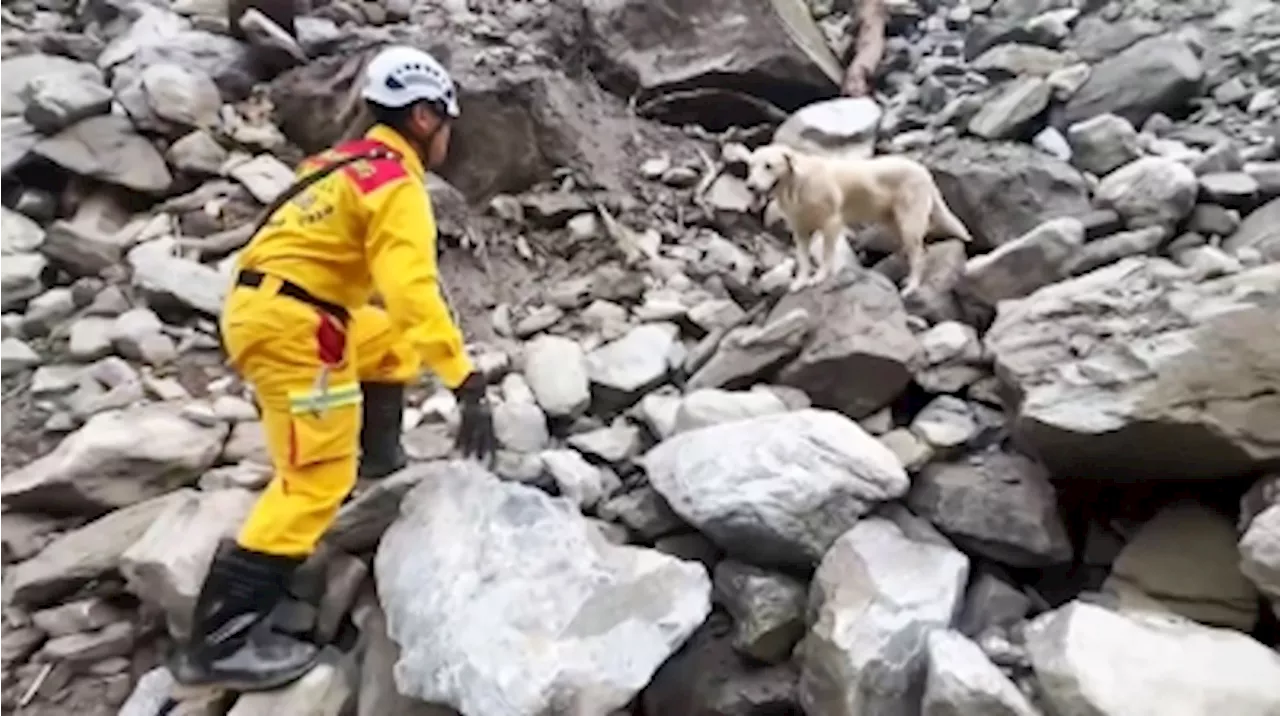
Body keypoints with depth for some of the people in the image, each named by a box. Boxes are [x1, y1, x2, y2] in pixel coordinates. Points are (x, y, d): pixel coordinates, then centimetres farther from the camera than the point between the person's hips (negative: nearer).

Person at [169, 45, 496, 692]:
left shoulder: (345, 161, 16)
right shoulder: (396, 185, -12)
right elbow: (414, 291, -26)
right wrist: (467, 384, -30)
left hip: (259, 306, 10)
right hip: (292, 326, -10)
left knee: (392, 338, 28)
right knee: (317, 481, -7)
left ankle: (378, 454, 37)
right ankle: (220, 640, -4)